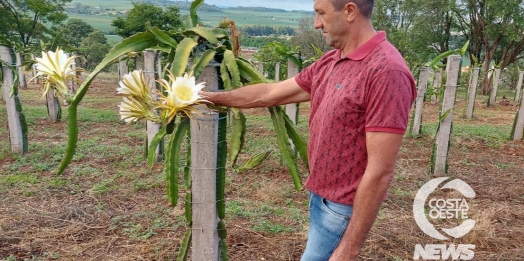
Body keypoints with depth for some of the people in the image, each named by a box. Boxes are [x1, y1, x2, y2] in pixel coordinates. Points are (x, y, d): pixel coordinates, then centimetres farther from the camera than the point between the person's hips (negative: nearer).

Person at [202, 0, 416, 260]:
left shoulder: (386, 71, -23)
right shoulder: (329, 62, 4)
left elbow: (379, 173, -24)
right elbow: (271, 93, 12)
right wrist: (211, 97, 17)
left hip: (341, 208, -8)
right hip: (320, 196, 8)